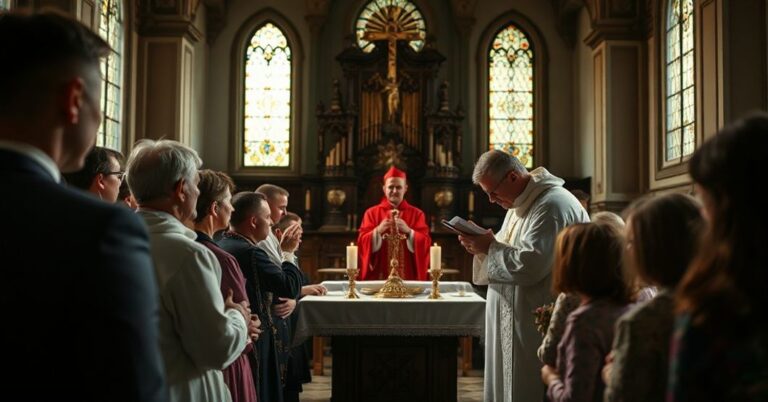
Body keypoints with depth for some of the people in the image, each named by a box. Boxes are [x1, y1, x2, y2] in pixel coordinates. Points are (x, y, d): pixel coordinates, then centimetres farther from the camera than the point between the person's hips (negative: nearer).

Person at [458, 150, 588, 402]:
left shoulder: (552, 206, -19)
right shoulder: (520, 205, 14)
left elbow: (529, 265, -27)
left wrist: (489, 248, -14)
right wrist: (483, 246, 0)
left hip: (537, 326, -10)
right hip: (512, 321, 10)